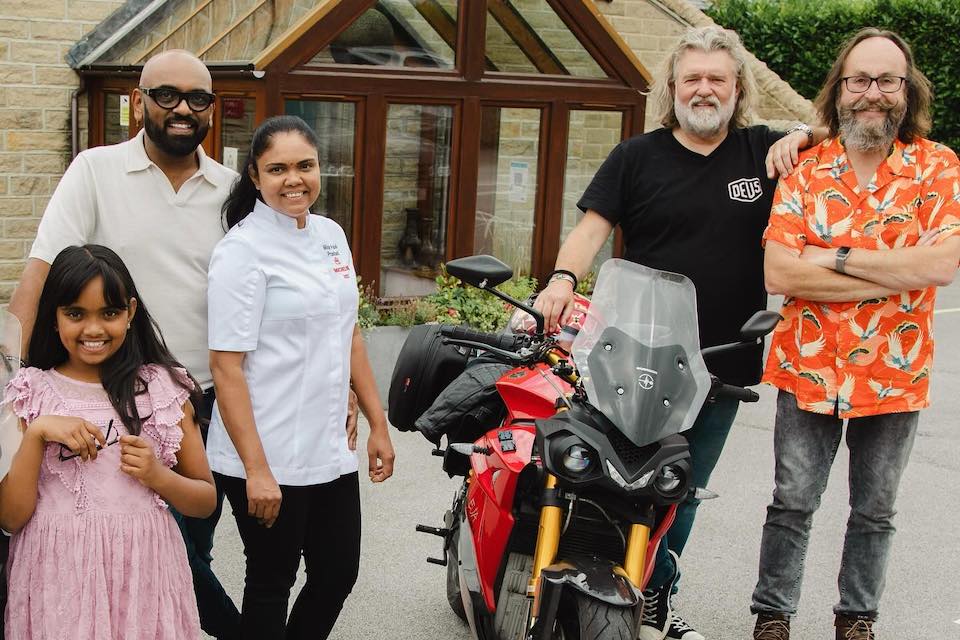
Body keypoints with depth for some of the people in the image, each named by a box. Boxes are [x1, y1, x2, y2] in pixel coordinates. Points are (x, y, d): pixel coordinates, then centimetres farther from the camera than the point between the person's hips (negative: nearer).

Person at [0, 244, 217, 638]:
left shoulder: (163, 388, 2)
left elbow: (206, 501, 6)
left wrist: (158, 476, -12)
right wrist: (37, 432, -14)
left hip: (141, 573, 0)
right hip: (58, 579, 0)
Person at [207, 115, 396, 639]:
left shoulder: (331, 235, 9)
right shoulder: (243, 251, -13)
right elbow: (225, 366, -16)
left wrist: (378, 425, 14)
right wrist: (256, 469, -20)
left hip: (330, 453, 7)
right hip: (267, 460, -7)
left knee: (338, 574, 13)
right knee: (271, 583, 7)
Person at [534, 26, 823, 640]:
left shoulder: (765, 150, 8)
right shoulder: (637, 157, 2)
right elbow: (594, 226, -6)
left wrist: (805, 134, -4)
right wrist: (564, 277, -25)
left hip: (726, 365, 3)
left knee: (686, 491, 15)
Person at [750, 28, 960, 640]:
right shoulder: (806, 169, -3)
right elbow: (778, 273, -15)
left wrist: (839, 257, -19)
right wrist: (896, 272, -18)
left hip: (896, 374, 0)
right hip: (809, 366, 0)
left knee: (875, 511, 15)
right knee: (792, 504, 9)